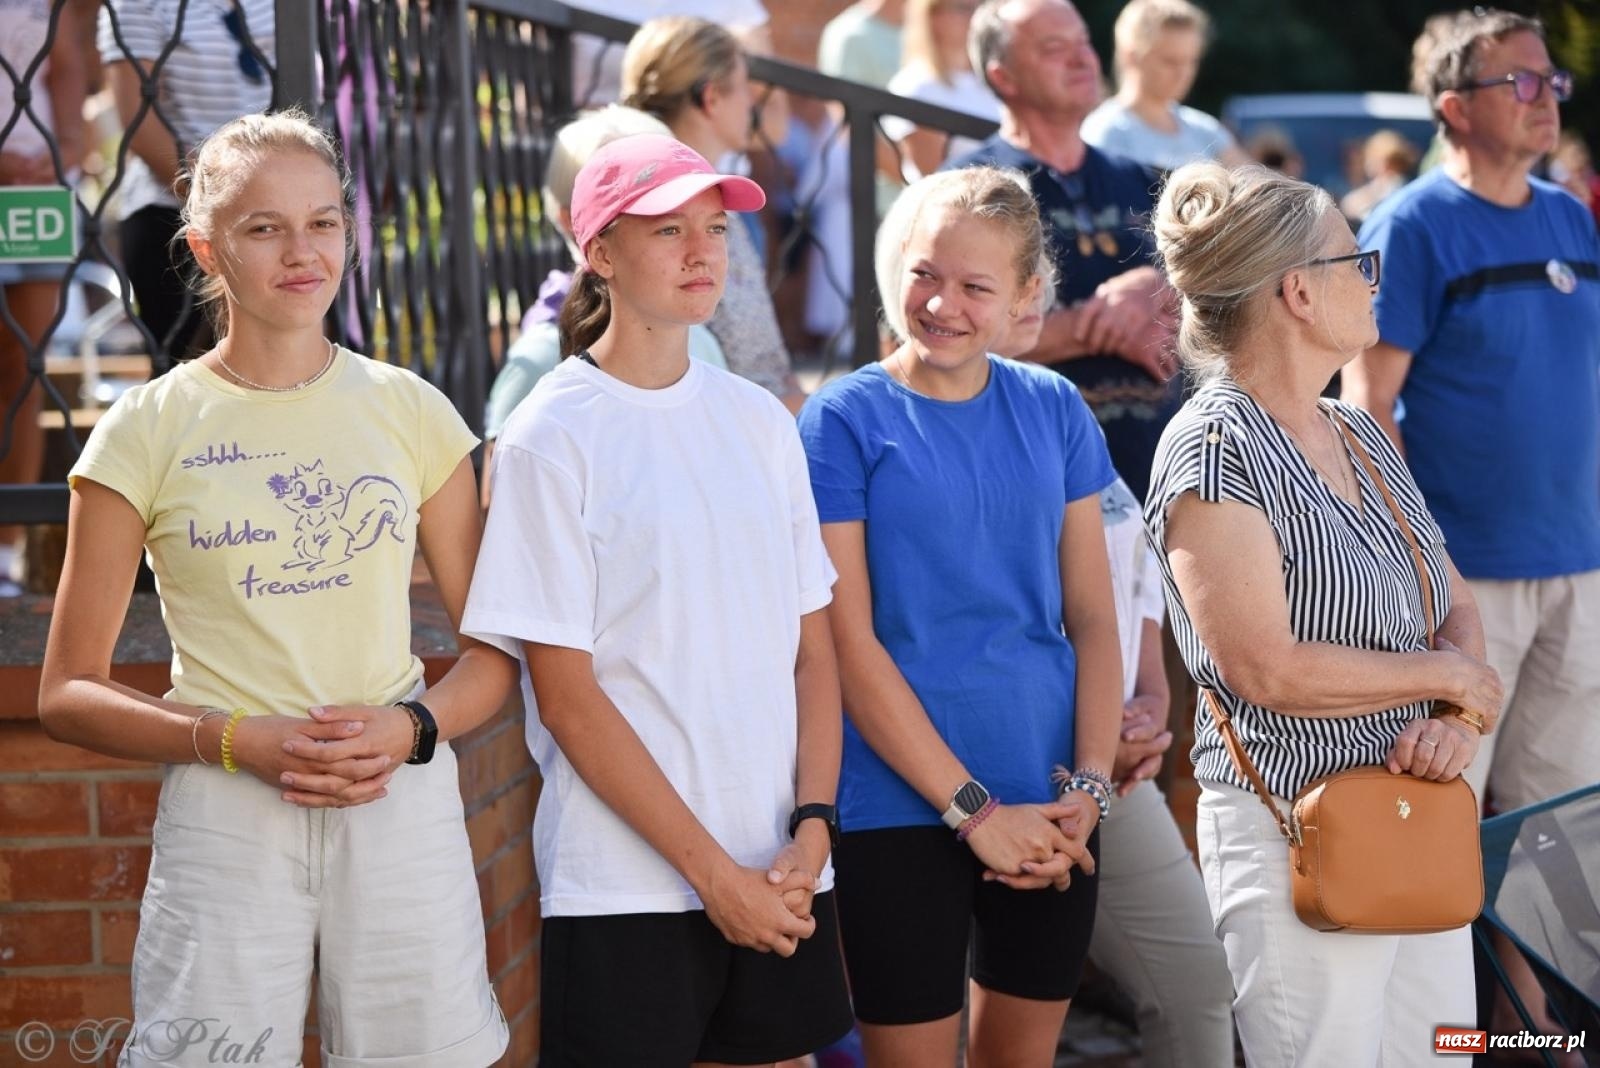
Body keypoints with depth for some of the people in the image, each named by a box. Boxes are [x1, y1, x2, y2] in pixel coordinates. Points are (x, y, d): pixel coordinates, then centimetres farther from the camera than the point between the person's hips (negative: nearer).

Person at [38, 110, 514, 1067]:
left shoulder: (410, 410, 7)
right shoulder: (149, 430, 2)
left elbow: (497, 652, 9)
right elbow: (69, 694, 1)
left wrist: (411, 729, -11)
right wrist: (243, 741, -13)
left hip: (403, 804, 2)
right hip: (226, 815, -1)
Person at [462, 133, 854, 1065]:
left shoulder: (759, 419, 9)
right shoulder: (553, 436, -6)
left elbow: (814, 647, 9)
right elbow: (567, 696, -9)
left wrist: (813, 827, -6)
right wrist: (713, 872, -11)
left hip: (784, 879, 5)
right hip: (626, 890, -4)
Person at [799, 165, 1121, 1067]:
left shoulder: (1055, 411, 6)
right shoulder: (846, 420, -6)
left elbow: (1092, 618, 7)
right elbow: (849, 644, -10)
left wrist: (1089, 790, -5)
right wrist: (972, 809, -13)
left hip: (1049, 811, 4)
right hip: (904, 808, -4)